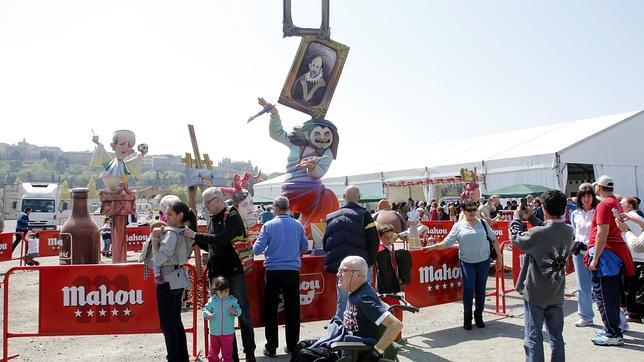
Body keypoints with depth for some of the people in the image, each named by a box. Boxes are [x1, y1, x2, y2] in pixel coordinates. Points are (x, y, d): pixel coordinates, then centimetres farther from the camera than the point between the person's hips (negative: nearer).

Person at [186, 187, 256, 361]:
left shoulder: (232, 217, -9)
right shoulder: (212, 219, 13)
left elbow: (221, 239, -23)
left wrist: (196, 235, -18)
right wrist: (195, 239, 5)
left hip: (234, 272, -7)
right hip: (217, 273, 7)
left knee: (242, 313, -1)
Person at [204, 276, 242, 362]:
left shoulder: (232, 300, -7)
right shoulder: (212, 300, -6)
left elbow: (238, 309, -6)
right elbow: (206, 309, 1)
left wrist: (235, 312, -27)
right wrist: (207, 315, -20)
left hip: (228, 332, -1)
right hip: (214, 332, 1)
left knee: (227, 352, 9)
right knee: (213, 351, 16)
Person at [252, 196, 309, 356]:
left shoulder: (268, 226, -8)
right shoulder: (298, 225, 0)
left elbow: (257, 249, -7)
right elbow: (304, 247, 9)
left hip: (273, 272, -2)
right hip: (292, 272, 2)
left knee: (270, 310, 10)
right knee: (292, 310, 11)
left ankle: (271, 347, 14)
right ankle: (292, 346, 19)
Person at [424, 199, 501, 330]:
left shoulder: (483, 223, 4)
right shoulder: (458, 226, 0)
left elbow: (494, 240, 8)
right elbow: (447, 242, -5)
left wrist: (499, 257, 5)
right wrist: (434, 246, -20)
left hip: (483, 261, 2)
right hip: (467, 261, -1)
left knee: (480, 289, 9)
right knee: (468, 289, -4)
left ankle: (478, 316, 25)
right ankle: (467, 317, 13)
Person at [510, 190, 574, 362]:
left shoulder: (537, 233, -23)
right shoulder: (568, 232, -5)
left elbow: (515, 237, -6)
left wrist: (517, 217, 8)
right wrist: (531, 217, 12)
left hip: (535, 293, -5)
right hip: (556, 294, 5)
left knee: (533, 338, 4)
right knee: (556, 336, 16)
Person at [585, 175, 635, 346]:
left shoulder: (604, 205, -15)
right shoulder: (616, 204, 14)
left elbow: (602, 233, -20)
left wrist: (595, 258, -18)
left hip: (605, 253, -9)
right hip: (617, 253, 9)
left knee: (603, 295, -3)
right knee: (613, 295, 16)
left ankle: (613, 335, 2)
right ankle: (613, 329, 26)